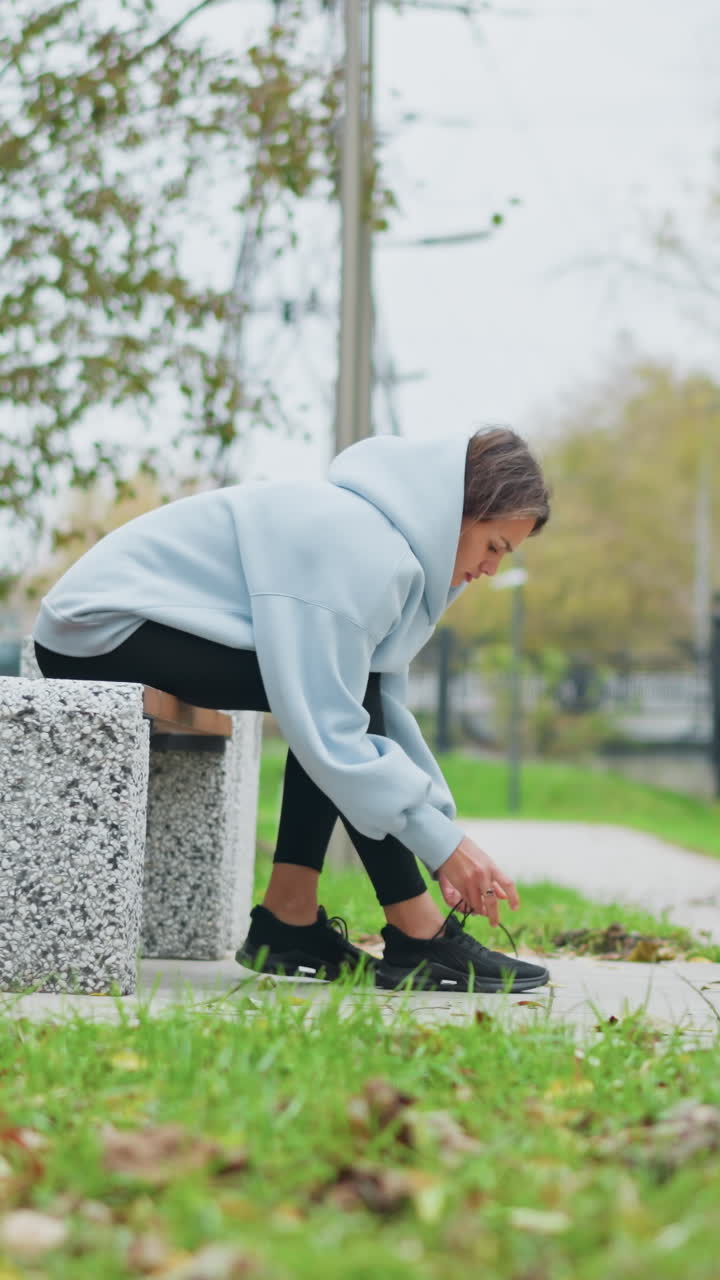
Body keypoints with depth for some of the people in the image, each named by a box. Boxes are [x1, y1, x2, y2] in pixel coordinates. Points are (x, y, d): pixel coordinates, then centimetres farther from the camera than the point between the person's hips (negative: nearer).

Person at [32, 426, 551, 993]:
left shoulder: (384, 537, 9)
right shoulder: (355, 549, -23)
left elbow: (384, 710, 10)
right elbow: (328, 735, -27)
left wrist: (448, 833, 4)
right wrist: (442, 843, -20)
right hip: (98, 631, -10)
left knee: (336, 692, 9)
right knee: (336, 693, -18)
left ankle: (288, 917, 3)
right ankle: (417, 938, -13)